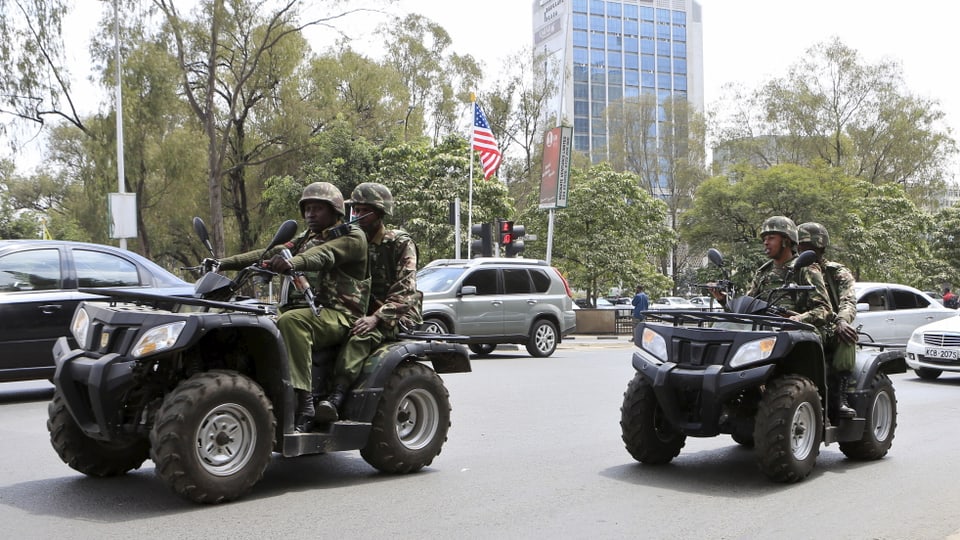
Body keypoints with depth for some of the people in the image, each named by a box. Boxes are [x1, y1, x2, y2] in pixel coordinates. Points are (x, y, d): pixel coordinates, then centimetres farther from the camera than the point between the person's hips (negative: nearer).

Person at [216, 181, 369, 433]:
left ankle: (303, 403, -37)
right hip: (299, 309, 7)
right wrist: (223, 263, -2)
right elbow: (268, 254, 12)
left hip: (337, 314, -7)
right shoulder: (304, 240, 26)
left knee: (291, 321, -35)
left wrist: (293, 262, -40)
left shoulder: (352, 237, 3)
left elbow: (324, 254, -19)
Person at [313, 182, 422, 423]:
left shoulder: (400, 243, -1)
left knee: (361, 336, -37)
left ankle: (336, 397, -48)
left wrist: (376, 317, -27)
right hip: (362, 312, 6)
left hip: (398, 315, -6)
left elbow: (405, 291, -13)